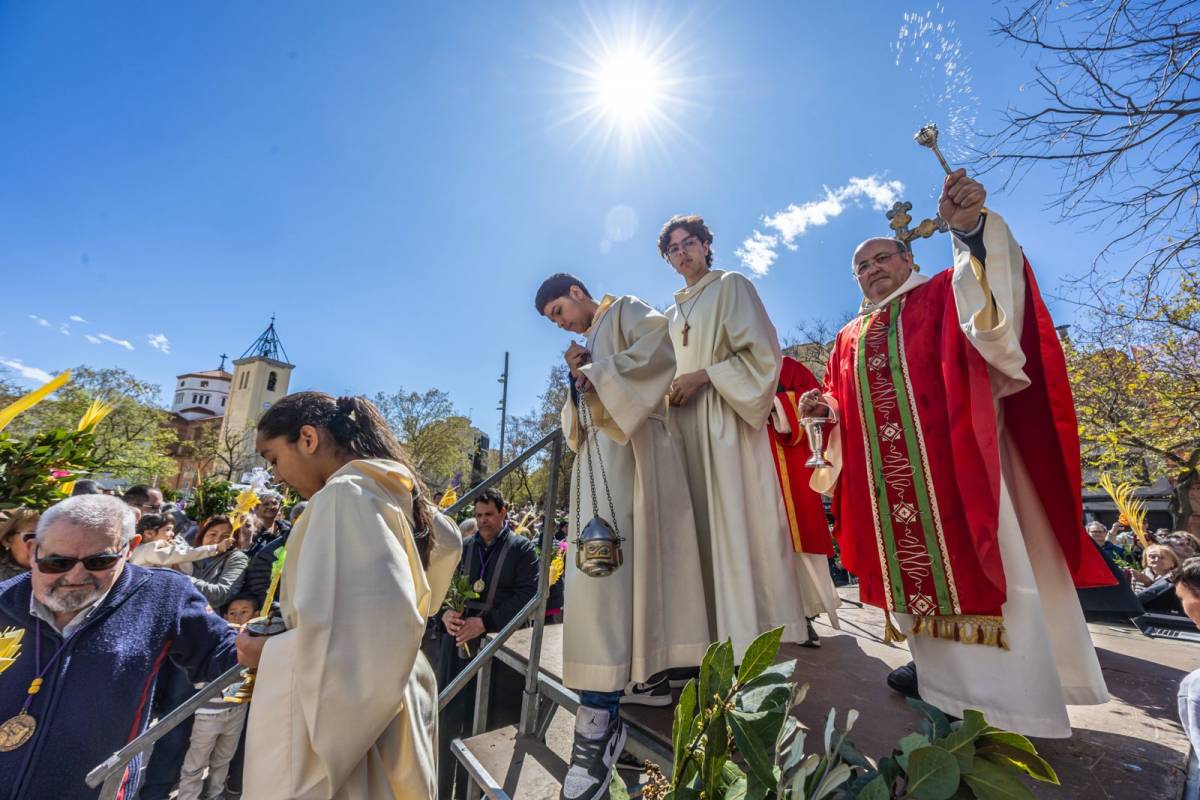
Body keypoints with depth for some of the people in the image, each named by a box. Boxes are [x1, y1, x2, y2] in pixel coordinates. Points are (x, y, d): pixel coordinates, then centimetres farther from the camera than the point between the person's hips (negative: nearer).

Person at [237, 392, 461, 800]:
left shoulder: (344, 494, -23)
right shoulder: (389, 490, 4)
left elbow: (370, 630, -31)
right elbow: (448, 541, 20)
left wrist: (271, 655, -15)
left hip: (343, 713, -8)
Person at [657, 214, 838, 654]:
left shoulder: (732, 285, 6)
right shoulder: (672, 313, 23)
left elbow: (761, 351, -6)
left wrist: (703, 376, -13)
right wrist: (669, 389, 5)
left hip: (728, 420, -5)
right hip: (687, 427, 6)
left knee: (741, 518, -8)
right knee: (705, 526, 3)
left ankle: (757, 628, 2)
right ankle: (721, 628, 11)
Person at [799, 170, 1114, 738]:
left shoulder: (944, 297, 7)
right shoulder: (850, 337, 19)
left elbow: (991, 292, -17)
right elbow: (845, 410, 18)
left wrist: (970, 229, -33)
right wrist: (826, 407, -5)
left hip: (954, 458, -5)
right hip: (888, 477, 5)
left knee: (971, 561, -5)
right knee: (913, 560, 11)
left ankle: (1013, 697, 8)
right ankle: (938, 667, 26)